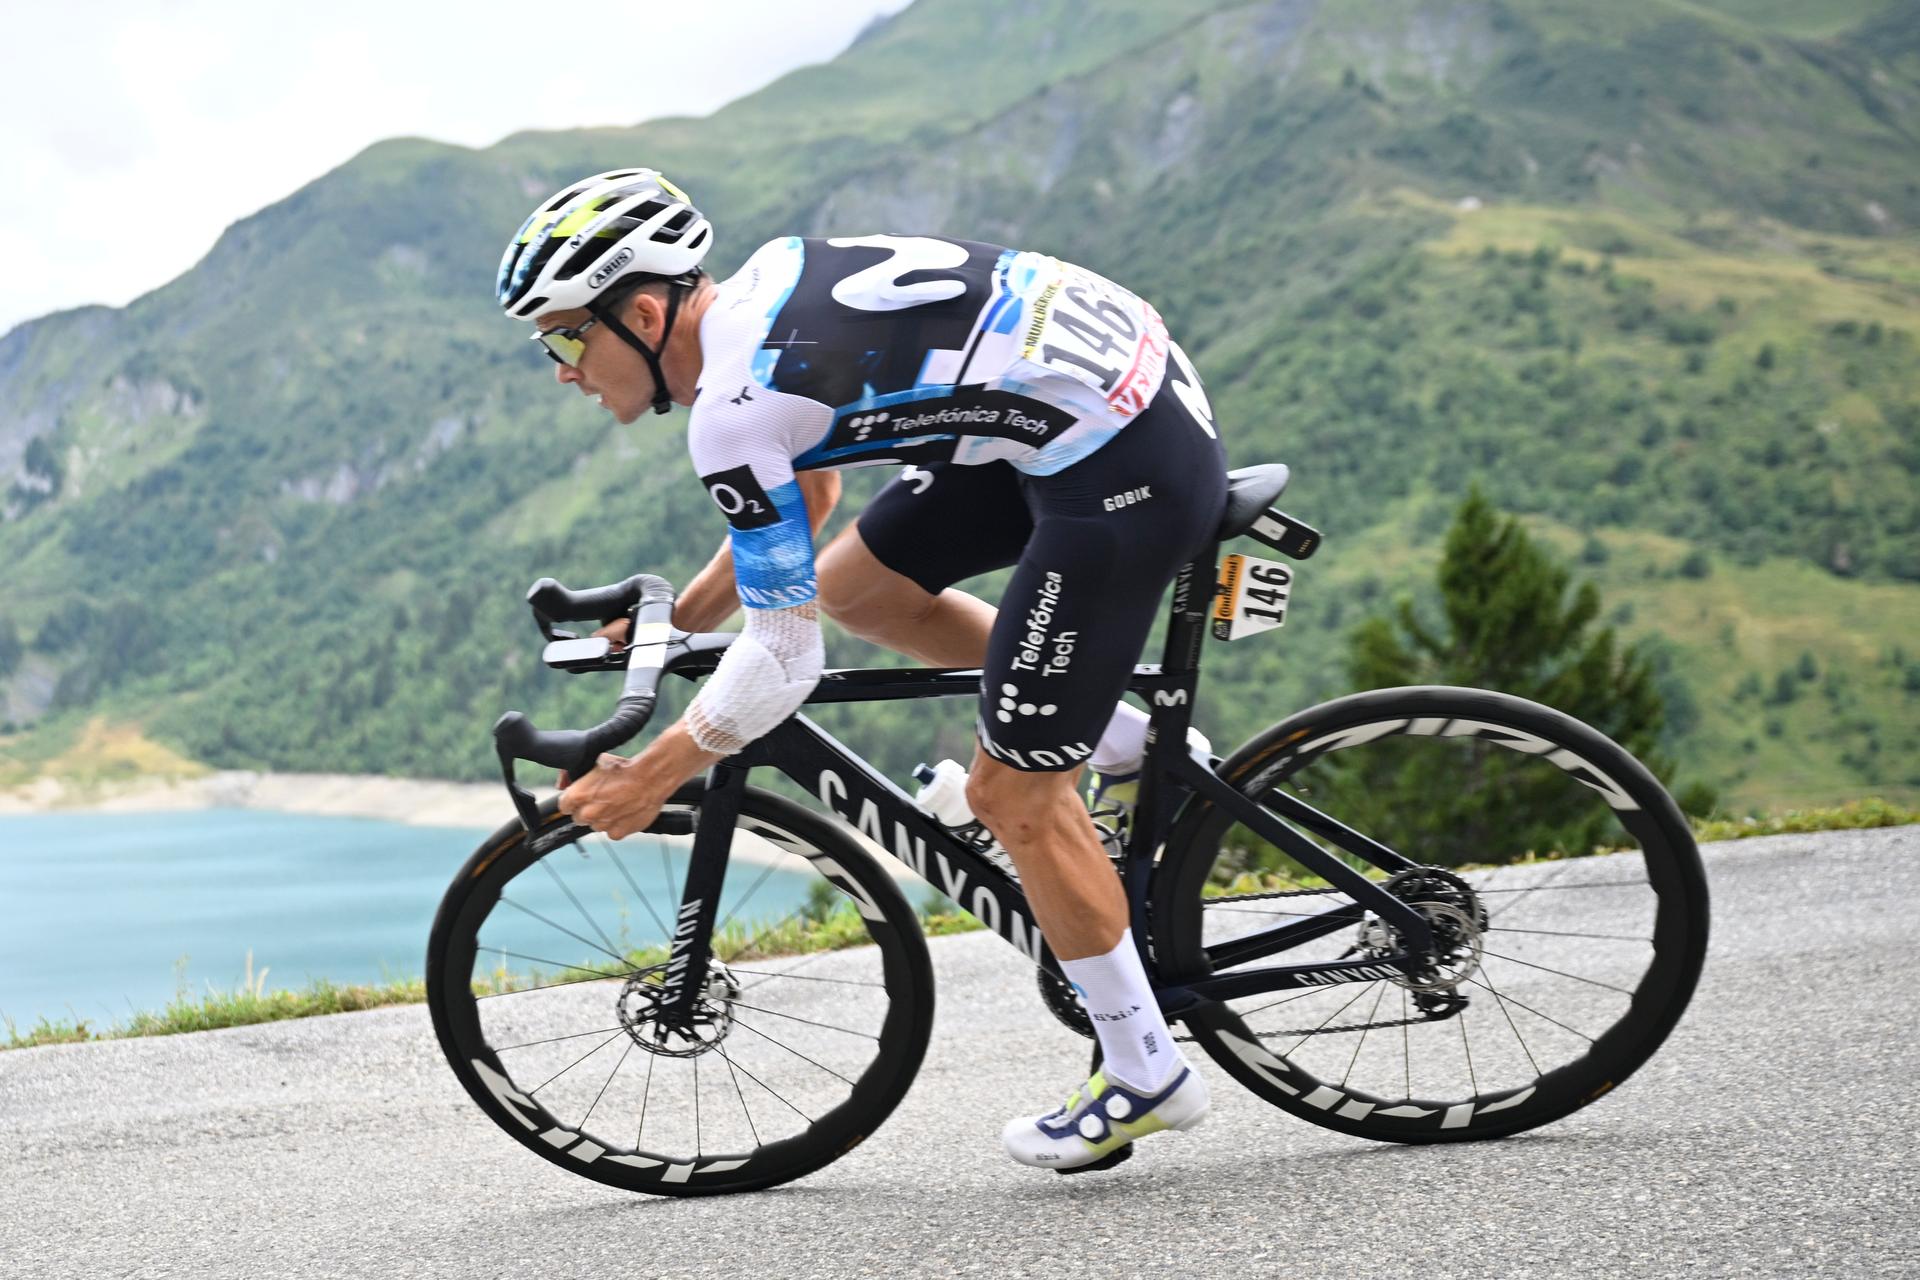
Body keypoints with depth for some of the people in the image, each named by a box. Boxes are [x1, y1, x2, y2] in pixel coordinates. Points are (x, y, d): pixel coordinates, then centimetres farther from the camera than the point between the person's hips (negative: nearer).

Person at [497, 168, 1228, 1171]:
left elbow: (783, 659, -12)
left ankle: (1146, 1077, 15)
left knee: (1012, 795, -1)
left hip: (1126, 470, -10)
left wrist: (652, 778, 1)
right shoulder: (759, 284, 10)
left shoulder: (732, 410, -17)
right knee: (855, 586, 17)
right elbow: (804, 490, 26)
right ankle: (1141, 747, 23)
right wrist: (681, 616, 27)